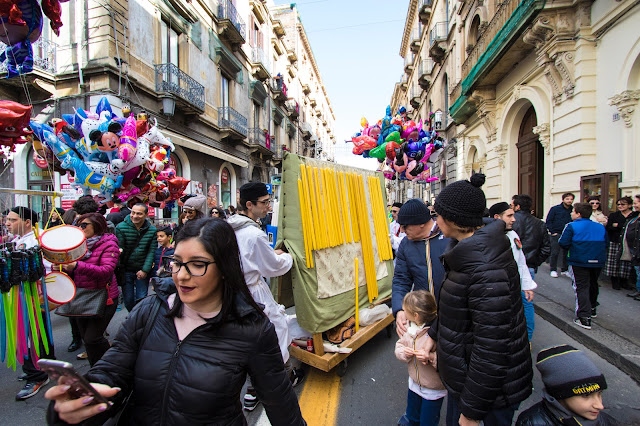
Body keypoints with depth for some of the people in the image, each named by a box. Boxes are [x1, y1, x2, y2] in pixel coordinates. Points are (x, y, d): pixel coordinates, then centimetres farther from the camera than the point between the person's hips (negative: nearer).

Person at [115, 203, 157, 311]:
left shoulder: (152, 230, -4)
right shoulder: (121, 227, -7)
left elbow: (151, 251, -4)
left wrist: (145, 270, -10)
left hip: (143, 271, 0)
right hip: (126, 270, 0)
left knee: (142, 298, 5)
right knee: (128, 299, 8)